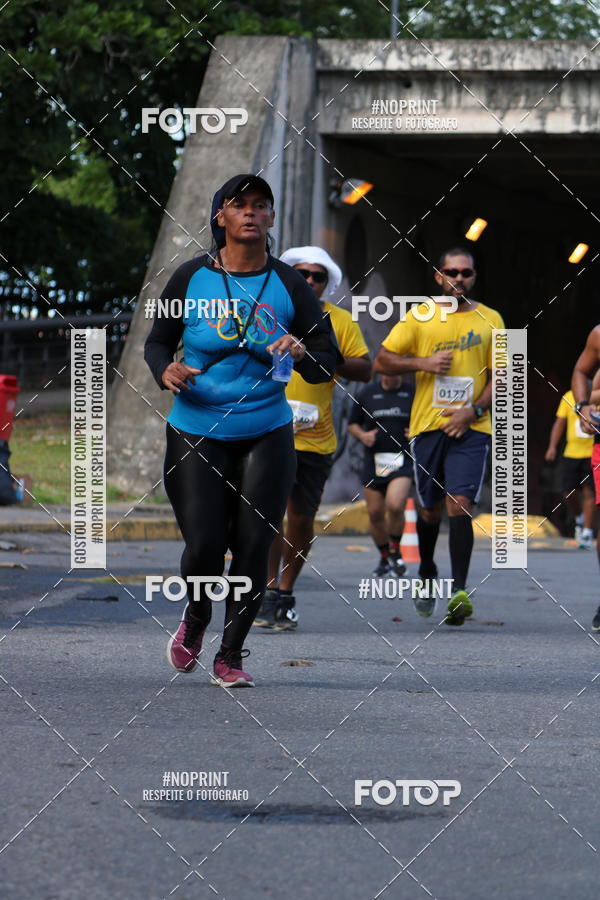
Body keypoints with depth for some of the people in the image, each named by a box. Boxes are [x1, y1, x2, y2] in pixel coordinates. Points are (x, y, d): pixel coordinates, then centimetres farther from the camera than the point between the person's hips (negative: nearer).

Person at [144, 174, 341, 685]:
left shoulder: (289, 286, 1)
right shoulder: (192, 278, 0)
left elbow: (329, 364, 4)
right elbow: (158, 341, 11)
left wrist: (302, 354, -19)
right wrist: (165, 371, -11)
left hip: (267, 437, 1)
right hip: (196, 434, -1)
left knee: (253, 547, -3)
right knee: (203, 549, -7)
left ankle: (231, 655, 14)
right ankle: (196, 619, 26)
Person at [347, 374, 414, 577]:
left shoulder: (412, 393, 5)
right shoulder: (367, 394, 10)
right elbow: (352, 424, 18)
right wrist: (362, 435, -4)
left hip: (402, 461, -3)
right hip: (374, 461, 3)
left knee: (395, 505, -23)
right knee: (375, 513, 3)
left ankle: (395, 551, -1)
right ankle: (384, 557, 24)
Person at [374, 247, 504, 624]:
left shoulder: (490, 320, 7)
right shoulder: (420, 317, 6)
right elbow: (382, 361, 6)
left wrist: (474, 410, -8)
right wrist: (423, 362, -9)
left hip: (470, 428, -1)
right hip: (427, 424, 1)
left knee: (460, 505, -16)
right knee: (430, 509, 10)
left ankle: (459, 590, -20)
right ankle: (427, 573, 35)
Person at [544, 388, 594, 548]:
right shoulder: (569, 397, 1)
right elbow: (559, 423, 7)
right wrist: (552, 447, -1)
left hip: (593, 455, -3)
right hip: (571, 453, 3)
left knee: (589, 493, -6)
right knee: (569, 493, 1)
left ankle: (587, 534, -2)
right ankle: (579, 518, 31)